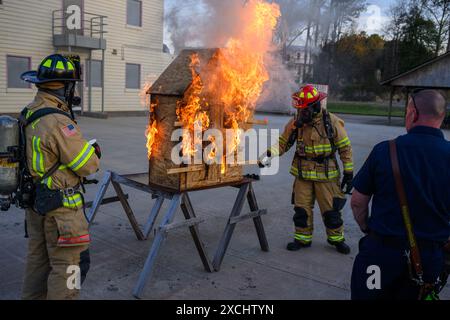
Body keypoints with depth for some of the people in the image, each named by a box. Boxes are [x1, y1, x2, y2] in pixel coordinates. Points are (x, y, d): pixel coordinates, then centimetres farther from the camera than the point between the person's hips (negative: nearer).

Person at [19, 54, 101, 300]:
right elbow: (88, 166, -20)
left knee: (38, 259, 21)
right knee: (66, 265, 4)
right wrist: (95, 151, 1)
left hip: (35, 202, 9)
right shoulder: (58, 122, -24)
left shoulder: (28, 115, 3)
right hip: (59, 207, -9)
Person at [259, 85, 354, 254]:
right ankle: (303, 238, 26)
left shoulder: (332, 122, -12)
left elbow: (345, 148, -5)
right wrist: (269, 154, -17)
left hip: (326, 175, -2)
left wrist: (348, 173, -5)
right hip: (303, 173, 3)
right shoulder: (296, 123, -4)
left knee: (331, 209, 6)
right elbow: (283, 143, 1)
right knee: (302, 208, 8)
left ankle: (336, 238, 27)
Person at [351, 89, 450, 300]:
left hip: (382, 250, -2)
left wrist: (367, 229, 11)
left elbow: (358, 202, -6)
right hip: (431, 256, 2)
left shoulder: (385, 150, -13)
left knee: (369, 295, 16)